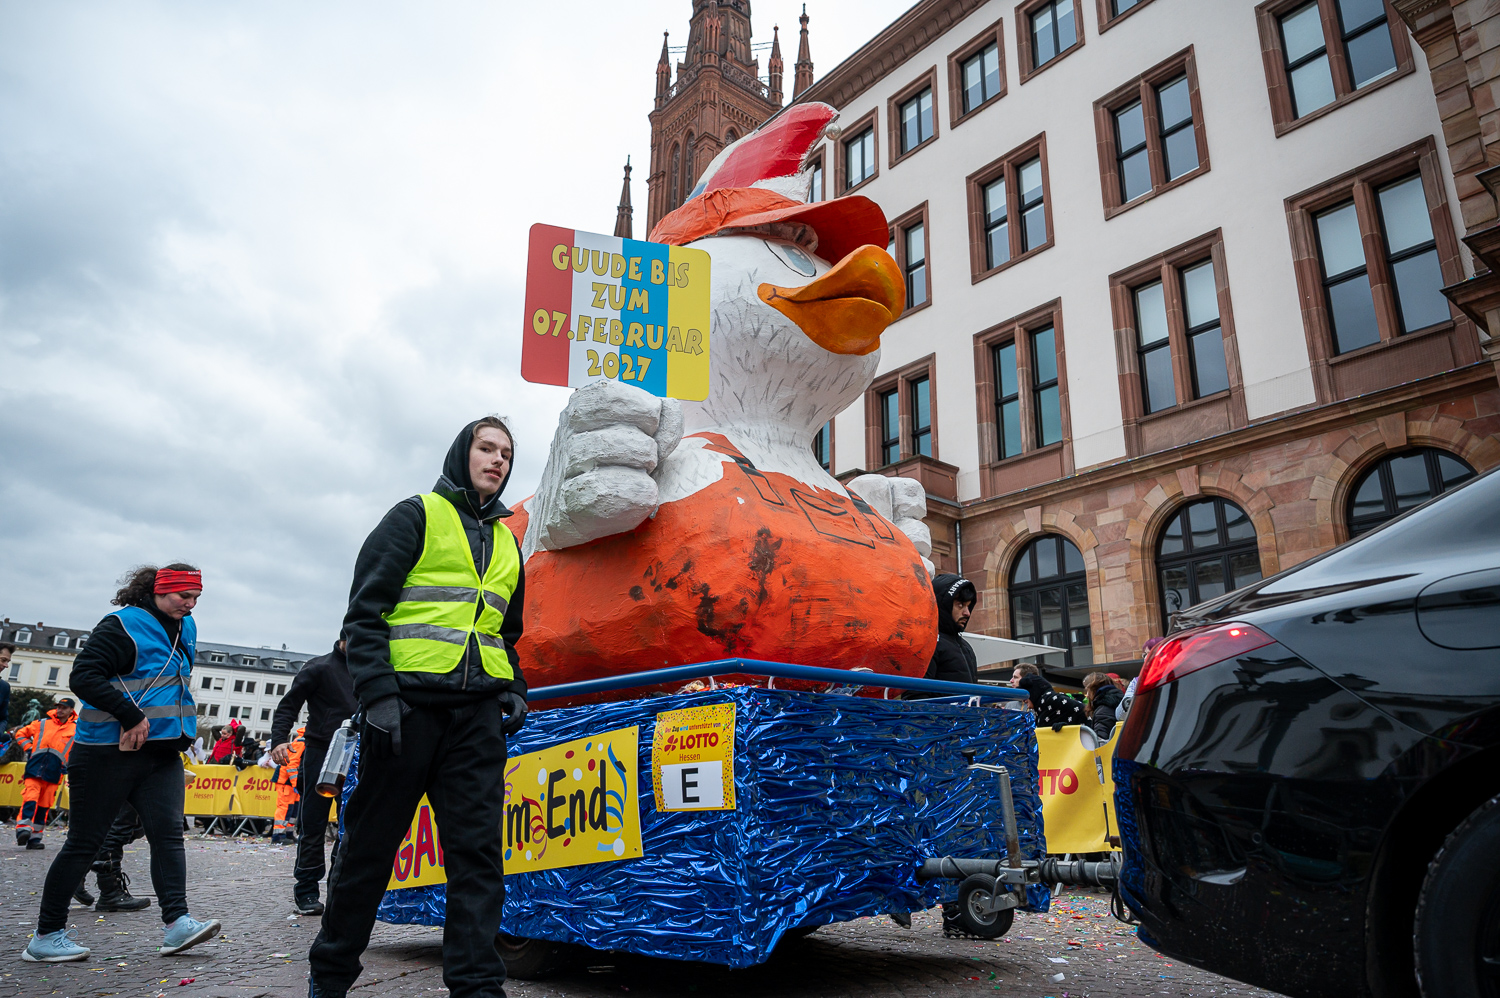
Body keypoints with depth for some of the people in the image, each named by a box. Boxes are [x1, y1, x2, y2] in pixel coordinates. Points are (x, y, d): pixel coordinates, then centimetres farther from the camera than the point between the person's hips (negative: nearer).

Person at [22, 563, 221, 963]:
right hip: (108, 753, -7)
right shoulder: (123, 626, -12)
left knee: (168, 833, -4)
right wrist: (131, 715, -25)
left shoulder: (186, 630, 13)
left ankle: (177, 923, -8)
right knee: (85, 841, 2)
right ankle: (47, 935, 15)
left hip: (162, 752, 7)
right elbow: (83, 677, -20)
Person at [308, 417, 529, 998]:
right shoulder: (416, 516, 3)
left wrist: (514, 690, 10)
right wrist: (377, 694, -14)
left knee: (477, 849, -2)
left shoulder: (506, 543, 21)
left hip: (477, 711, 4)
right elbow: (365, 612, -4)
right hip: (408, 703, -4)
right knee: (370, 845, 7)